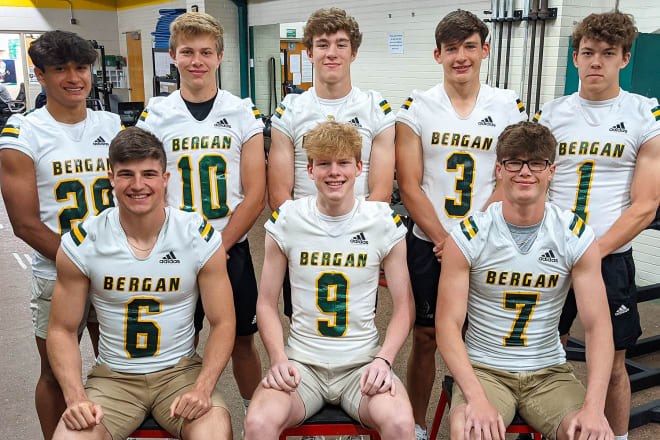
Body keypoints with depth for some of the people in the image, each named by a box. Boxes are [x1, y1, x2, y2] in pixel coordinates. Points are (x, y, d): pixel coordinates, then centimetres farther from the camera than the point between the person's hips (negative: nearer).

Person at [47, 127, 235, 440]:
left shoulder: (202, 237, -9)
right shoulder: (80, 244, -7)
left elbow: (222, 323, -3)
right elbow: (62, 330, 1)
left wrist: (202, 389, -17)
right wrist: (75, 398, -13)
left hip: (180, 371, 0)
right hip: (112, 376, 1)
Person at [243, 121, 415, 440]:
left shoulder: (385, 223, 0)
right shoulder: (285, 221, 1)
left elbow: (403, 306, 5)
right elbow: (266, 303, 6)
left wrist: (384, 359, -11)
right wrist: (279, 359, -9)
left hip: (363, 363, 0)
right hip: (301, 362, 0)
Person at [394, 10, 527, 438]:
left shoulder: (509, 107, 3)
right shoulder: (417, 107, 0)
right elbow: (409, 185, -4)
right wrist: (445, 241, -11)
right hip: (428, 245, 0)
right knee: (426, 338, 9)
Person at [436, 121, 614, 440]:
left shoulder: (578, 237, -3)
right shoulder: (467, 237, -9)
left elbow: (597, 326, -4)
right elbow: (448, 324, -11)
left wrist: (594, 407, -17)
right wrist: (477, 398, -23)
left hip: (549, 372, 3)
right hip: (483, 369, -2)